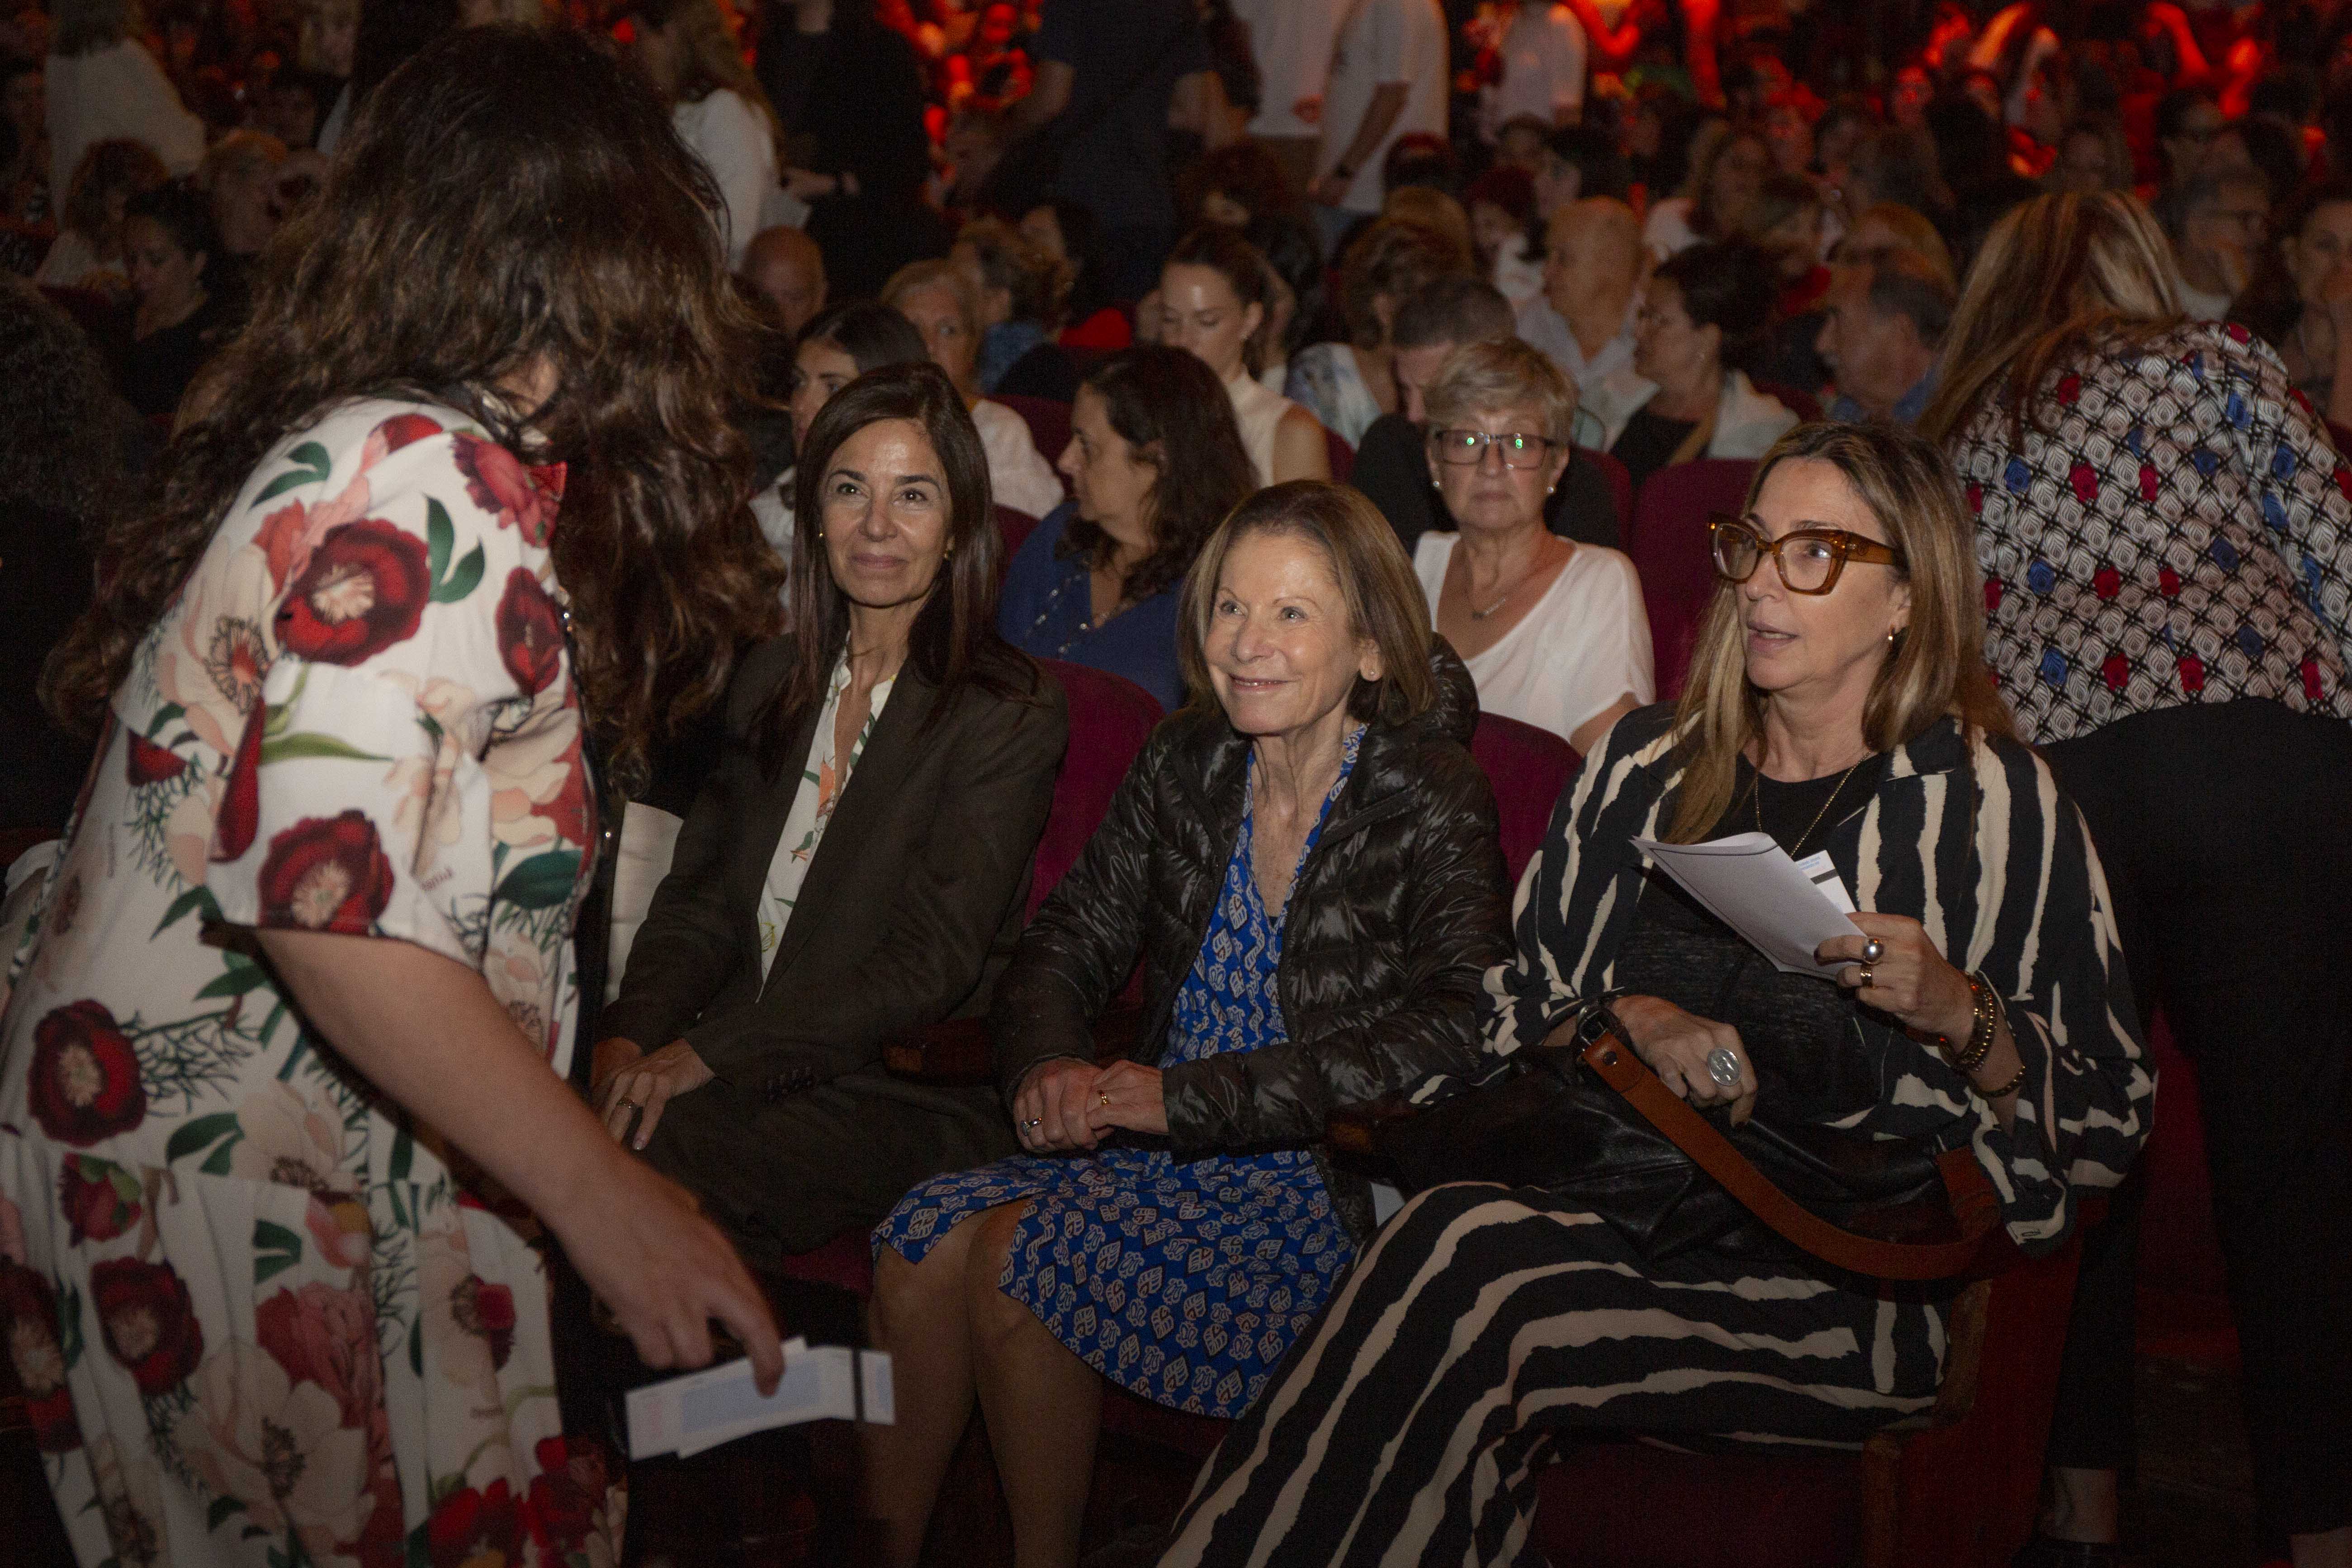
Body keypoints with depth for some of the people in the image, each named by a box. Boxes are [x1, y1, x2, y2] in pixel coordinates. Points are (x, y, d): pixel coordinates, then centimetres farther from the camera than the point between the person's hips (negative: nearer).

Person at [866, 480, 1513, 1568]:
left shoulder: (1432, 803, -10)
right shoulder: (1185, 764, 7)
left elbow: (1456, 1034, -21)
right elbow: (1066, 945, 11)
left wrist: (1187, 1097, -24)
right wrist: (1048, 1064, -14)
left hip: (1330, 1179, -6)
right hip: (1158, 1145, 6)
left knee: (1021, 1257, -24)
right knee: (921, 1245, -18)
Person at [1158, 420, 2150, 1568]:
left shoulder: (1993, 801, 4)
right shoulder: (1649, 765, 16)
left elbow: (2110, 1122, 3)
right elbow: (1518, 1004, 16)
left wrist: (1959, 1013, -14)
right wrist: (1631, 1020, -4)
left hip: (1848, 1277, -4)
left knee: (1468, 1266, -31)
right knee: (1453, 1238, -33)